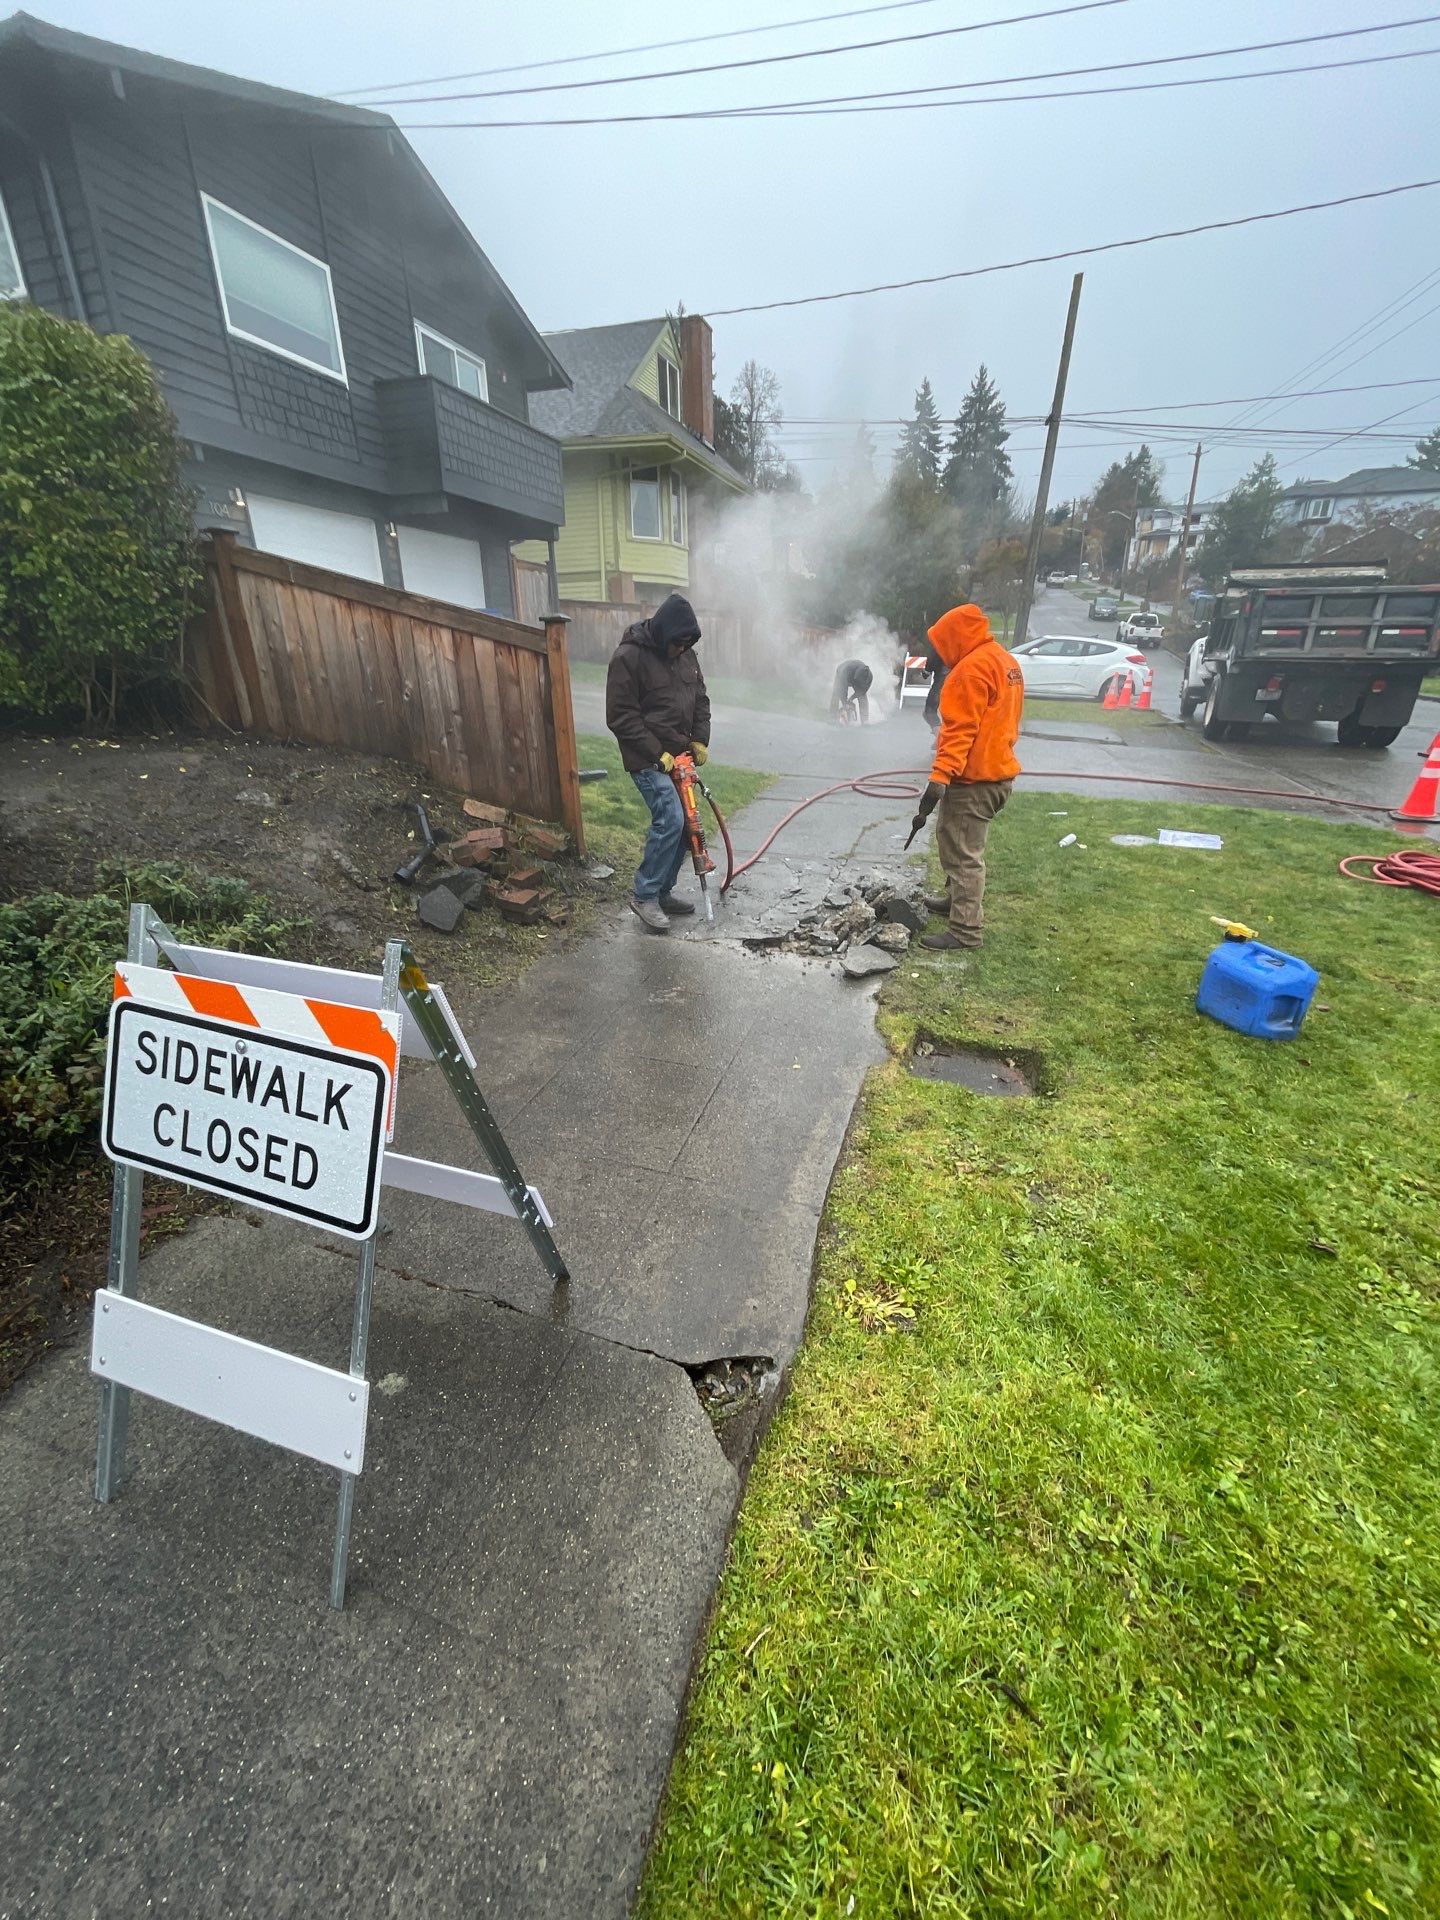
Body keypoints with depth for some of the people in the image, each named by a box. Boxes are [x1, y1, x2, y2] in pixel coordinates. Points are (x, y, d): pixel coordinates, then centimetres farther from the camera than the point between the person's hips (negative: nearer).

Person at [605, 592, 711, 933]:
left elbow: (701, 700, 18)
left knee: (682, 822, 7)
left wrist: (700, 740, 4)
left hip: (679, 755, 8)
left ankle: (664, 891, 21)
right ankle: (644, 896, -6)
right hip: (648, 759, -8)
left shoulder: (686, 655, 8)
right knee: (670, 819, -19)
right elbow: (621, 717, -15)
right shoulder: (628, 657, -14)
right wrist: (657, 754, -18)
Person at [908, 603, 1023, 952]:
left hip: (973, 779, -10)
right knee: (954, 842, 22)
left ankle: (966, 930, -2)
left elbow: (959, 730, -25)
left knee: (963, 852, -6)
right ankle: (956, 899, 36)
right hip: (998, 770, 10)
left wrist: (939, 778, -30)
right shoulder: (1006, 660, 16)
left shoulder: (971, 668, -16)